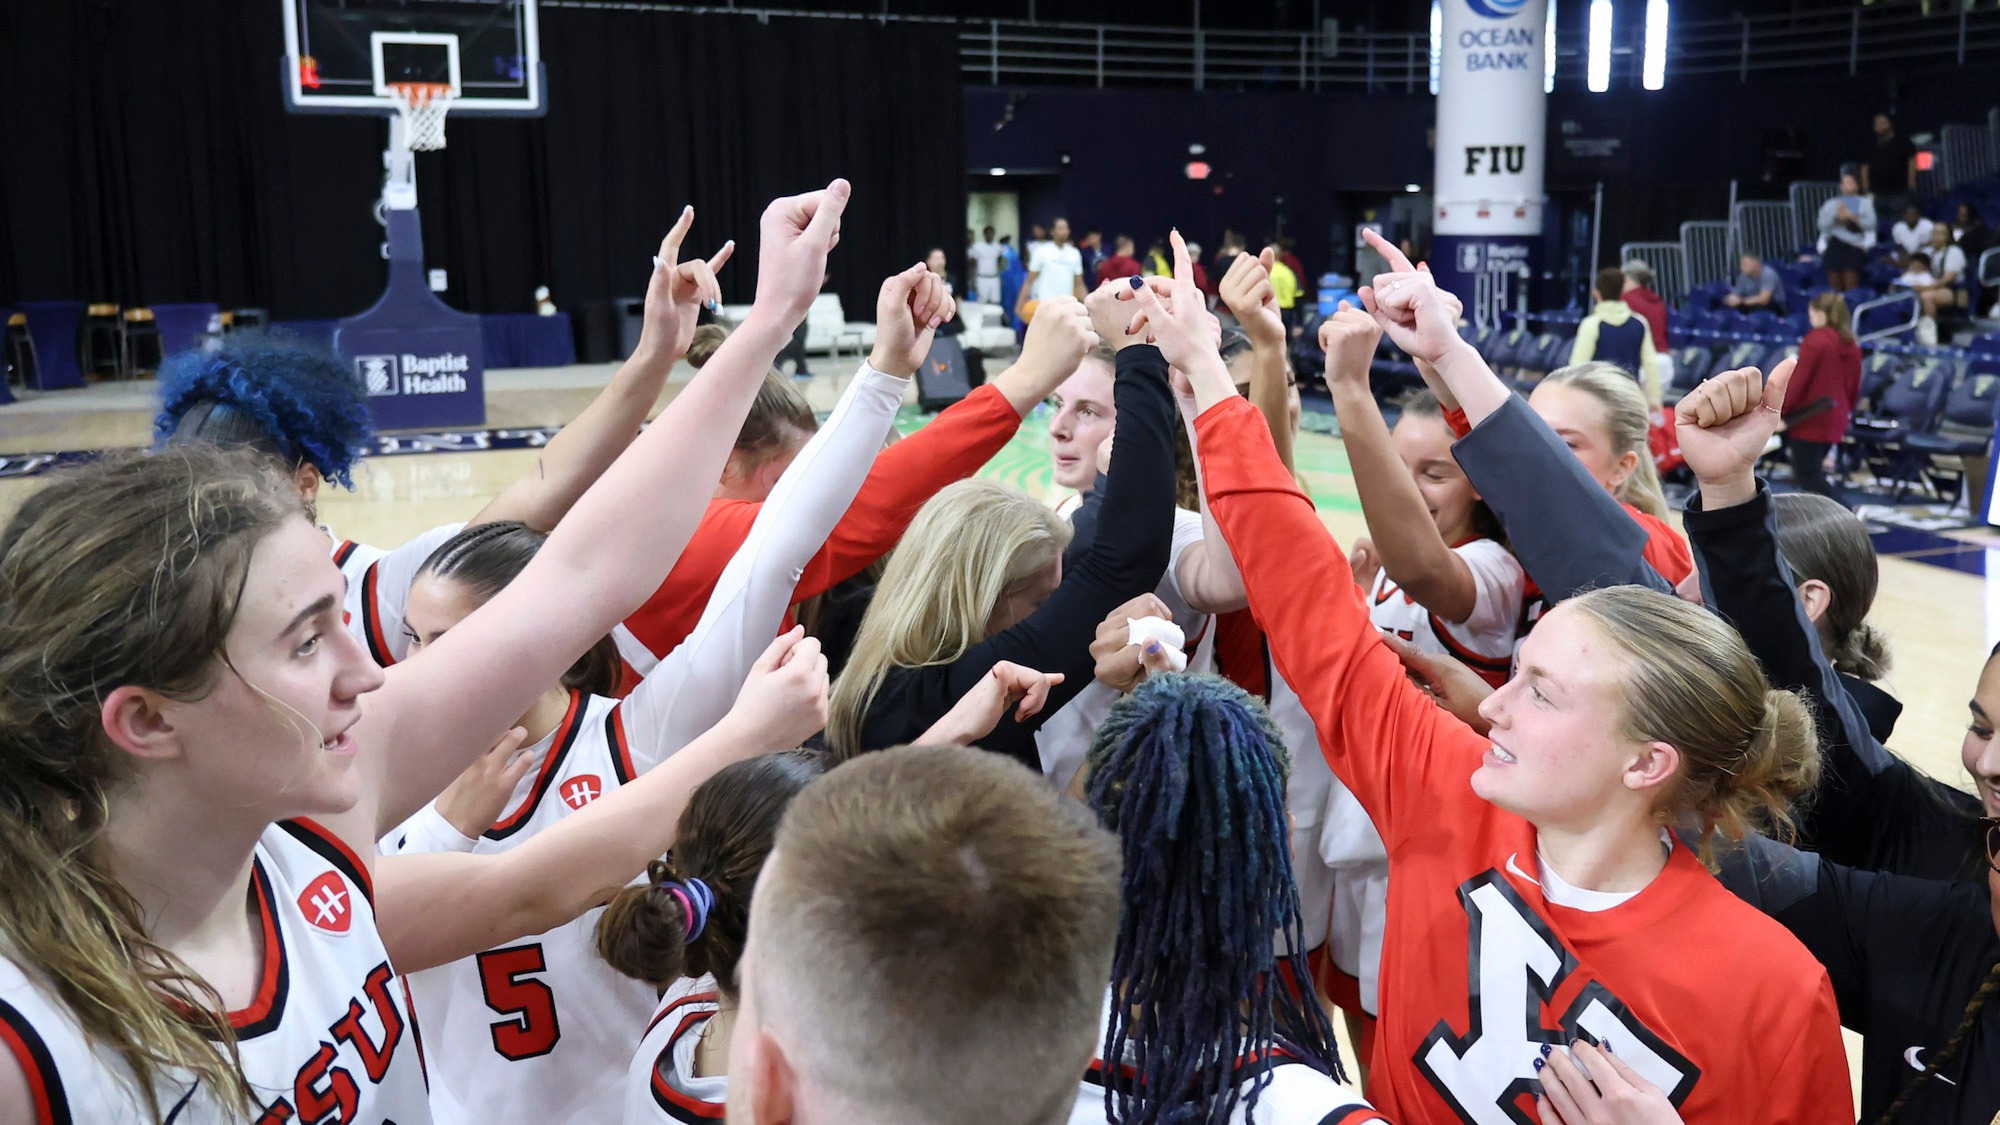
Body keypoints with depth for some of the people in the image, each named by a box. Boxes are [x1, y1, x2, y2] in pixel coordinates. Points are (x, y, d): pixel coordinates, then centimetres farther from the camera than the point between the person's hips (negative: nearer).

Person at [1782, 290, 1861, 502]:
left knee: (1807, 476, -2)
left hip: (1810, 419, -8)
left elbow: (1799, 380, -16)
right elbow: (1854, 386, 16)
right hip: (1835, 420, 8)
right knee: (1814, 471, 19)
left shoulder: (1815, 340, -13)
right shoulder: (1851, 344, 9)